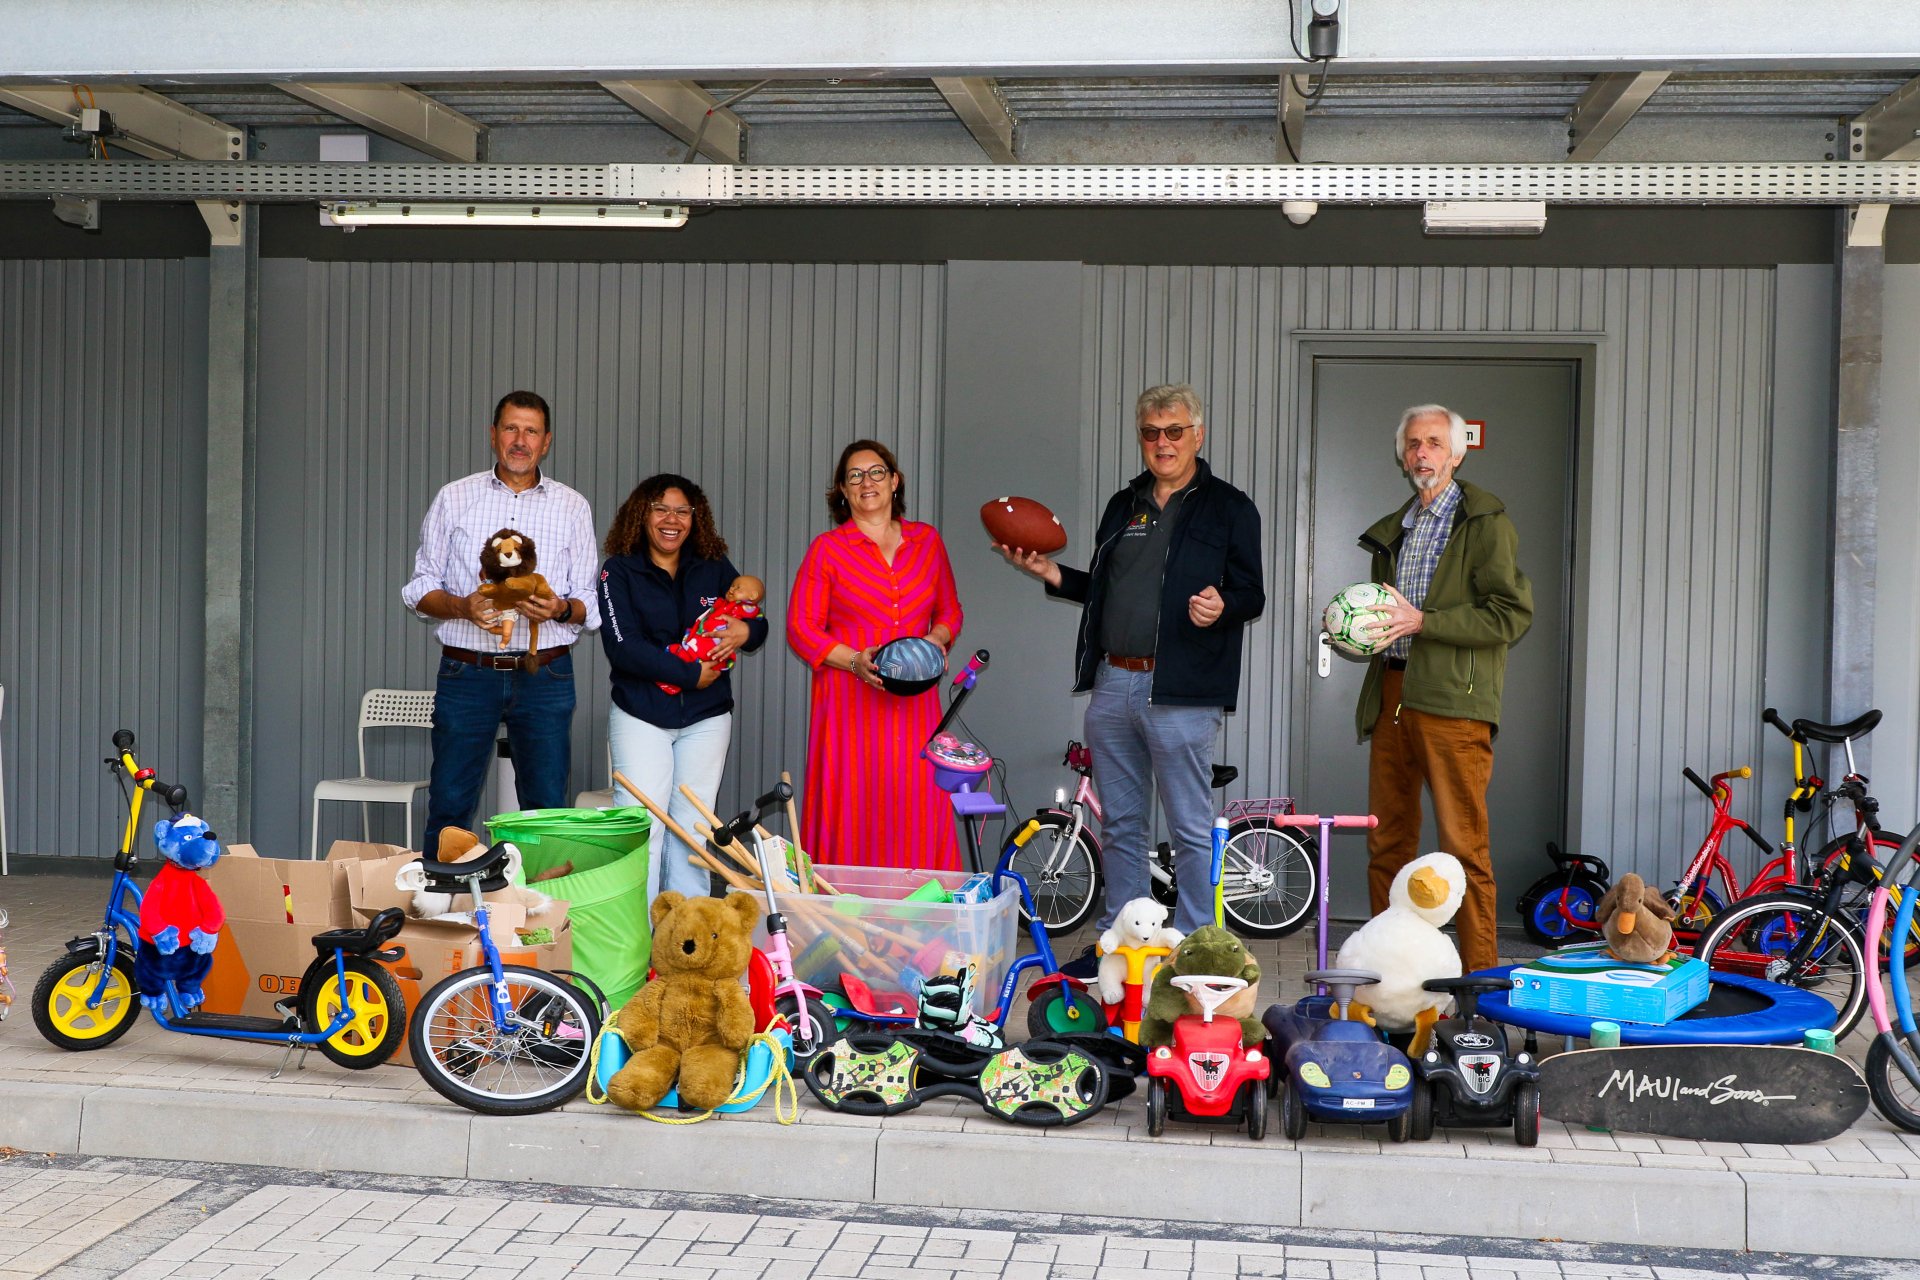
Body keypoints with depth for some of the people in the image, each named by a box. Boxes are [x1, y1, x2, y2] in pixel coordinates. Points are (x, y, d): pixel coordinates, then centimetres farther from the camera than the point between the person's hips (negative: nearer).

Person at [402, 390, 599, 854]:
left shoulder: (573, 508, 9)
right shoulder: (454, 499, 8)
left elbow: (590, 604, 8)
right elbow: (420, 589, 8)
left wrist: (560, 610, -14)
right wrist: (462, 607, -13)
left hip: (545, 676, 1)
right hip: (467, 672, 0)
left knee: (548, 811, 1)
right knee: (449, 805, 1)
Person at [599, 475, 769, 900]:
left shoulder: (716, 570, 8)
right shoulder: (619, 571, -2)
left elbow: (757, 623, 14)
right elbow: (622, 647, -13)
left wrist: (746, 631, -12)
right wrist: (690, 674, -17)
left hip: (706, 718, 3)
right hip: (640, 714, -3)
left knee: (693, 825, 5)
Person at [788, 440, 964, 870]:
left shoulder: (927, 541, 13)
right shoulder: (827, 549, 3)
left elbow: (949, 611, 22)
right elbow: (801, 628, 1)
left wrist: (937, 640, -1)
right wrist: (855, 661, -14)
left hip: (914, 704, 3)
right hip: (850, 703, -3)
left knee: (919, 815, -2)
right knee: (852, 818, -6)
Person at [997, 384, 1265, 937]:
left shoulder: (1230, 508, 1)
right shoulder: (1123, 505, 18)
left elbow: (1252, 595, -3)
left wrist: (1221, 607, -24)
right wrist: (1054, 575, 8)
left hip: (1181, 692, -6)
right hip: (1112, 684, 6)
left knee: (1191, 830, -1)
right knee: (1120, 825, 13)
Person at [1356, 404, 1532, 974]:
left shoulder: (1485, 522, 0)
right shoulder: (1393, 531, 22)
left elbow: (1513, 613, -9)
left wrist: (1422, 621, -14)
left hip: (1452, 697, -7)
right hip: (1391, 695, 7)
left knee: (1463, 845, -7)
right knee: (1387, 843, 8)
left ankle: (1480, 977, -1)